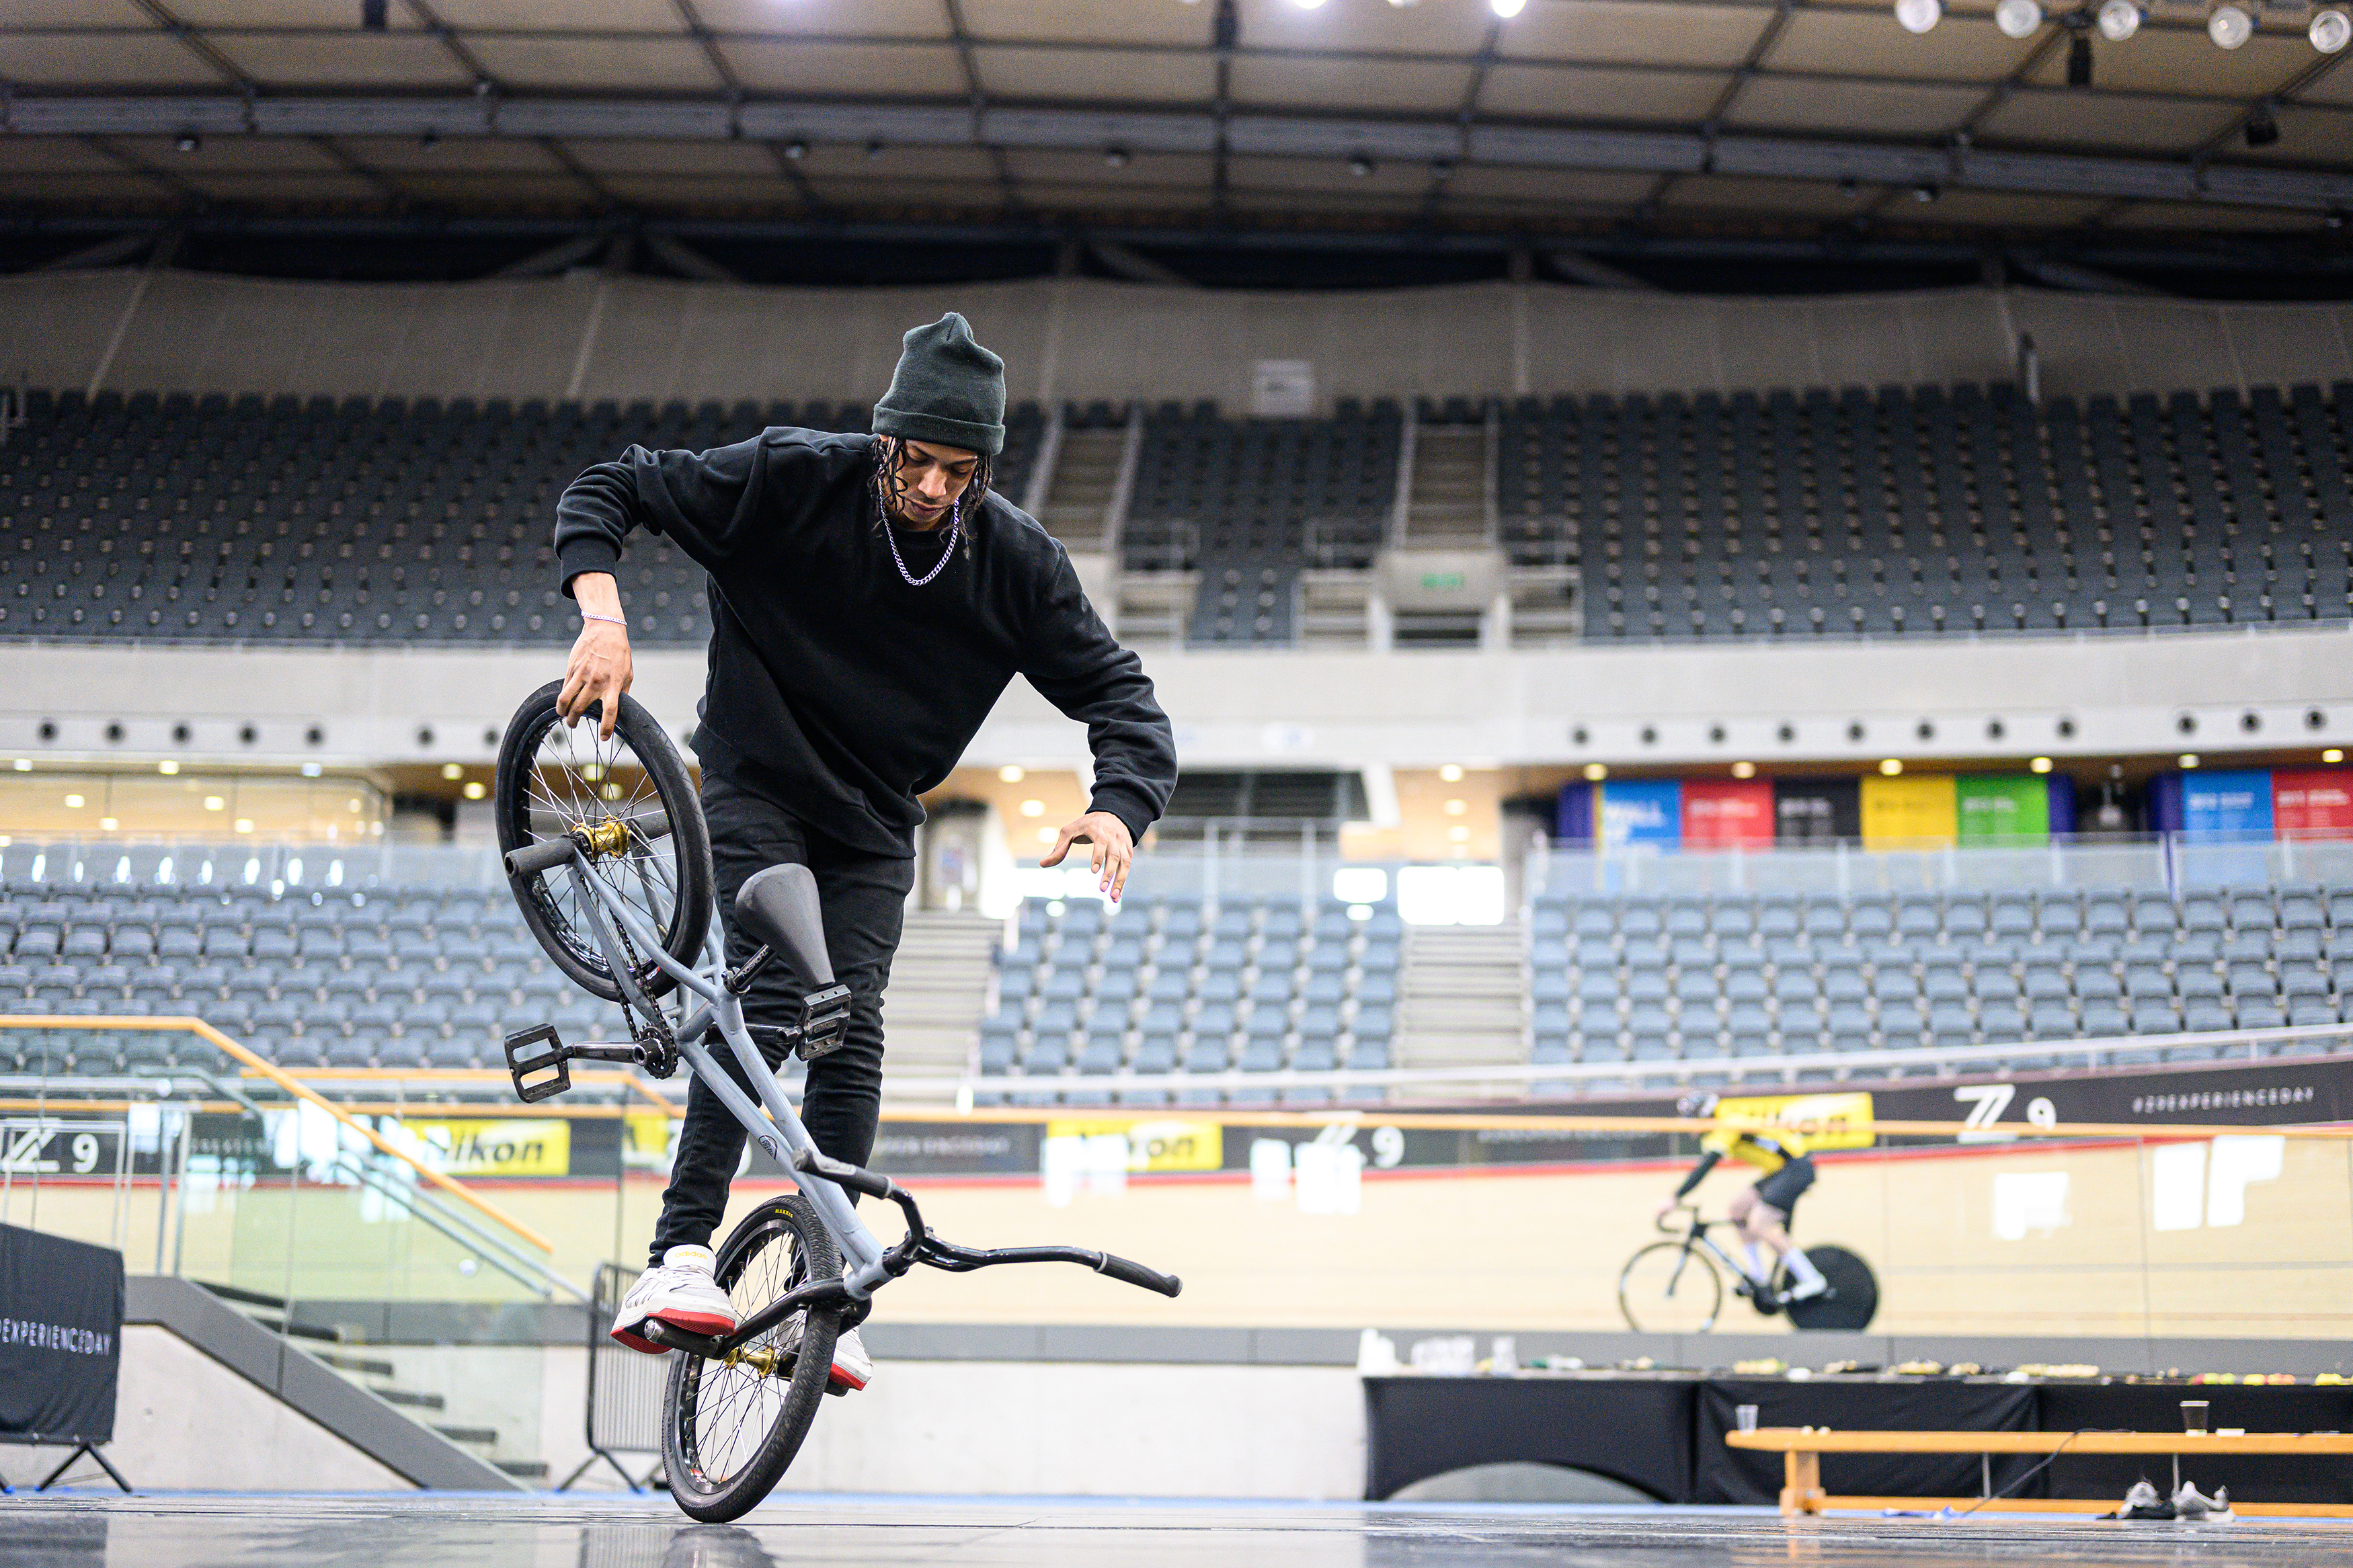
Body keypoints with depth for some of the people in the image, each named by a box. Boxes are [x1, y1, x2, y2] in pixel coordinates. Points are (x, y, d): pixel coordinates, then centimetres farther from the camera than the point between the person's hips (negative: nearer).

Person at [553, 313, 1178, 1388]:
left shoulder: (1016, 563, -13)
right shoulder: (790, 480, -19)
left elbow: (1125, 702, -11)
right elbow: (604, 492, -13)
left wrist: (1119, 810, -32)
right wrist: (603, 617, -30)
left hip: (873, 824, 3)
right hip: (757, 785, -3)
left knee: (849, 1025, -10)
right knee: (770, 994, -22)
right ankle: (679, 1258, -24)